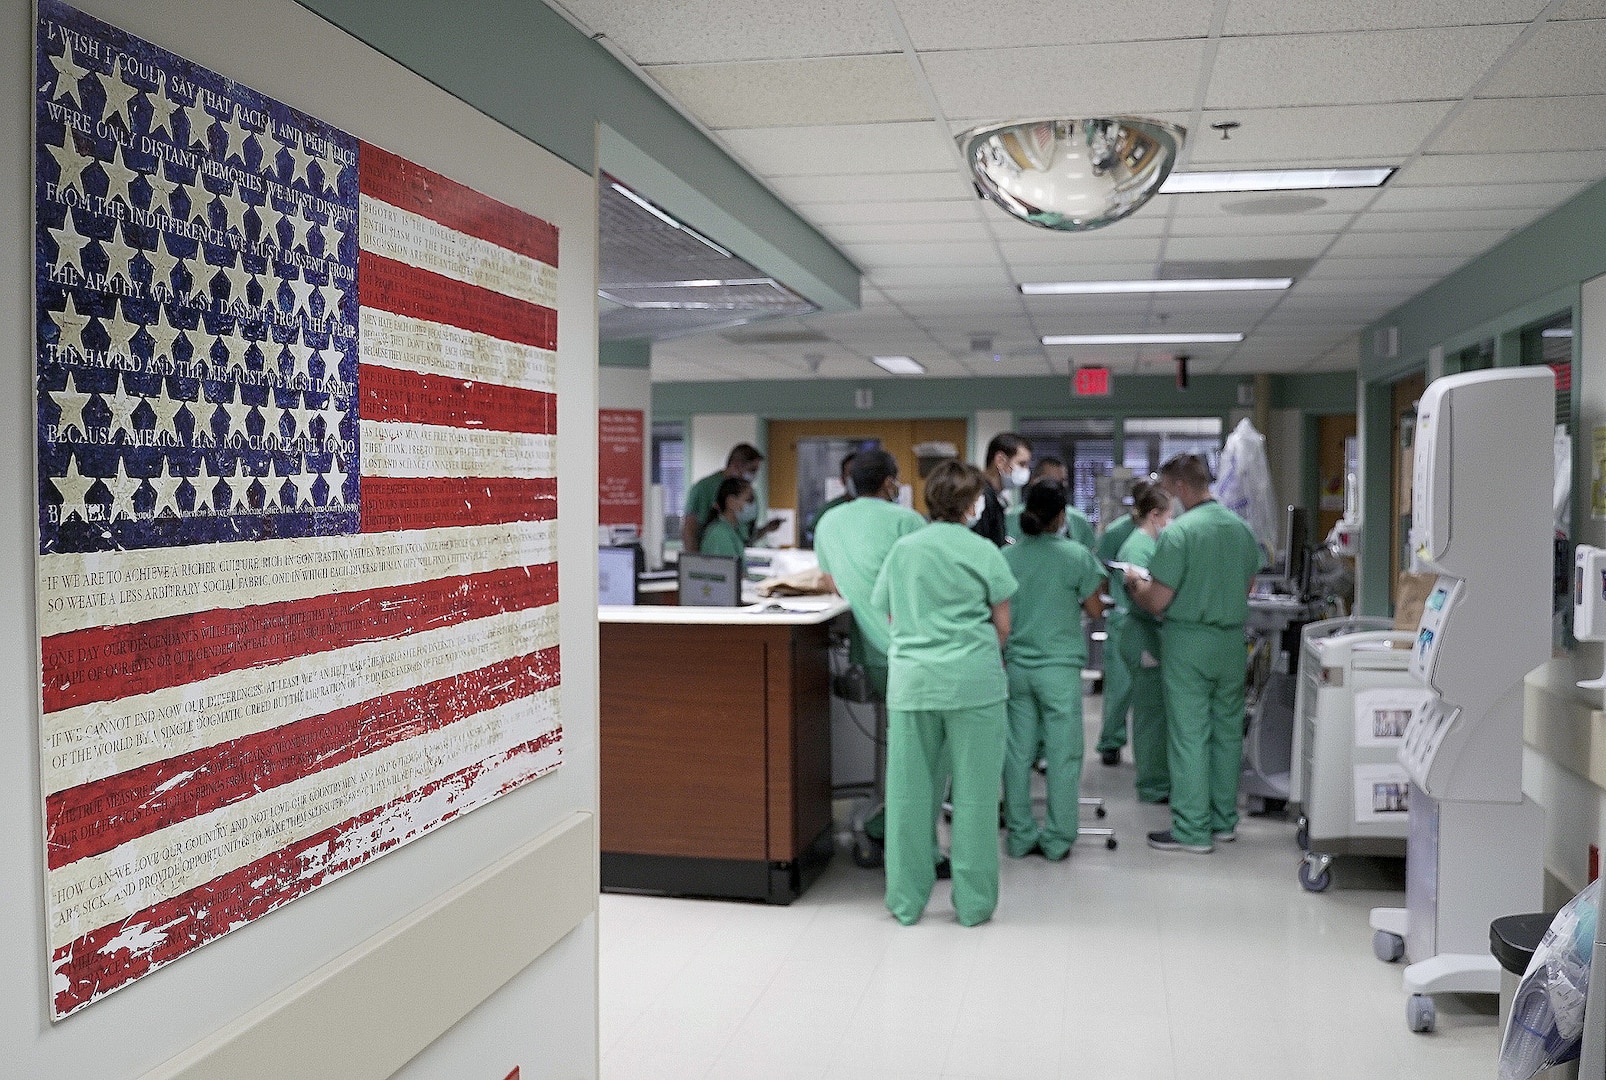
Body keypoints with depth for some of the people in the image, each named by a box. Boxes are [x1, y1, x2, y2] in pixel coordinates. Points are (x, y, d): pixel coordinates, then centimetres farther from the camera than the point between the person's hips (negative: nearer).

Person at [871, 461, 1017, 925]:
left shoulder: (901, 550, 8)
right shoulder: (982, 551, -2)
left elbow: (889, 618, 14)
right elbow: (1002, 624, 3)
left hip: (911, 681, 3)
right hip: (973, 682, -3)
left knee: (909, 791, 10)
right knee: (973, 791, 6)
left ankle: (907, 901, 19)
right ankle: (973, 903, 14)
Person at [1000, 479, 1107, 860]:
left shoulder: (1007, 556, 0)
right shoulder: (1076, 555, -8)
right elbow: (1095, 610, 0)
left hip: (1016, 667, 3)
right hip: (1059, 668, -3)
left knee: (1018, 753, 9)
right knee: (1062, 756, 6)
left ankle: (1021, 836, 16)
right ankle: (1058, 839, 11)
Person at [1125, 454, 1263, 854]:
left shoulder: (1178, 532, -17)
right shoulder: (1242, 528, 4)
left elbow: (1157, 602, -16)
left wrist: (1134, 582, 3)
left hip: (1188, 641, -6)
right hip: (1232, 641, 7)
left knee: (1189, 735, 0)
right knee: (1228, 731, 14)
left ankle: (1192, 830, 5)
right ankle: (1224, 820, 25)